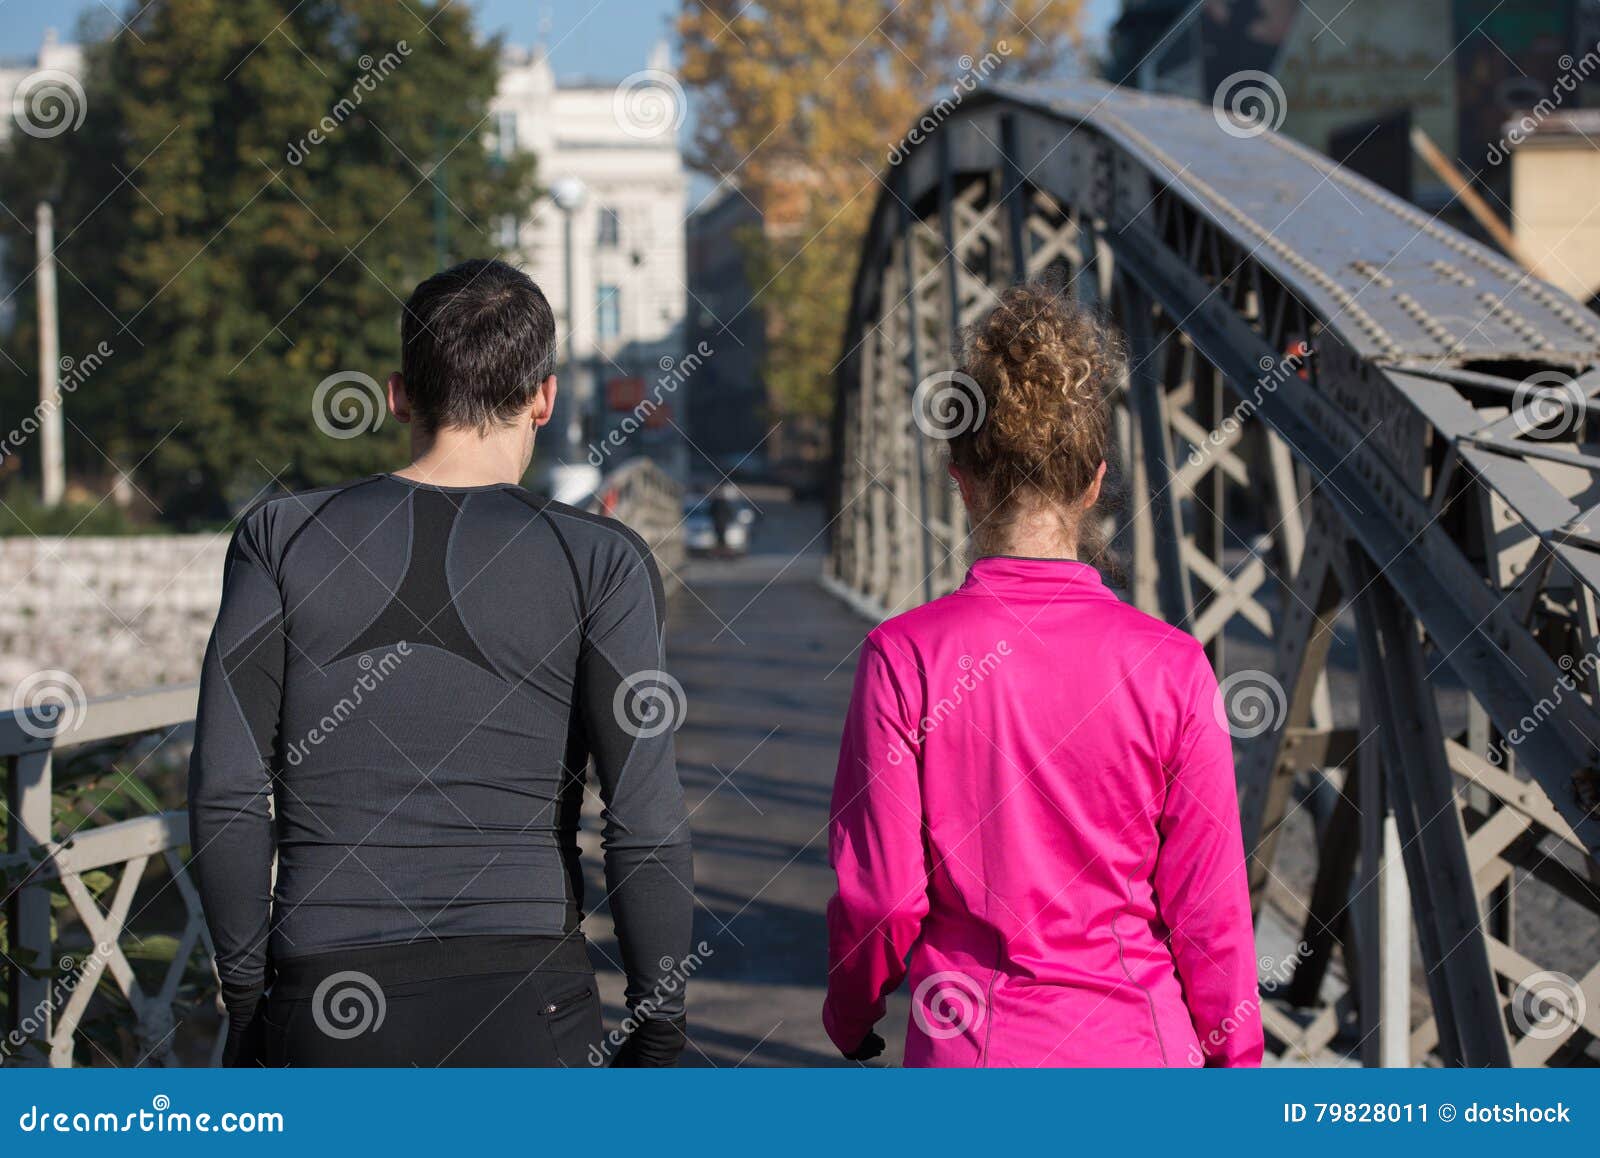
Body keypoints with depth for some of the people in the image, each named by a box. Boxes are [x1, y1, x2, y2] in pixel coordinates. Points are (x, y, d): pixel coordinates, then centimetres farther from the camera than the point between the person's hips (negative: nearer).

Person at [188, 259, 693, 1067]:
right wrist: (658, 1027, 3)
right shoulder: (598, 564, -2)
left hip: (327, 1006, 2)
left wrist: (247, 997, 10)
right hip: (525, 1002, -2)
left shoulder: (283, 540, 3)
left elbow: (226, 794, 0)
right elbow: (644, 821, -7)